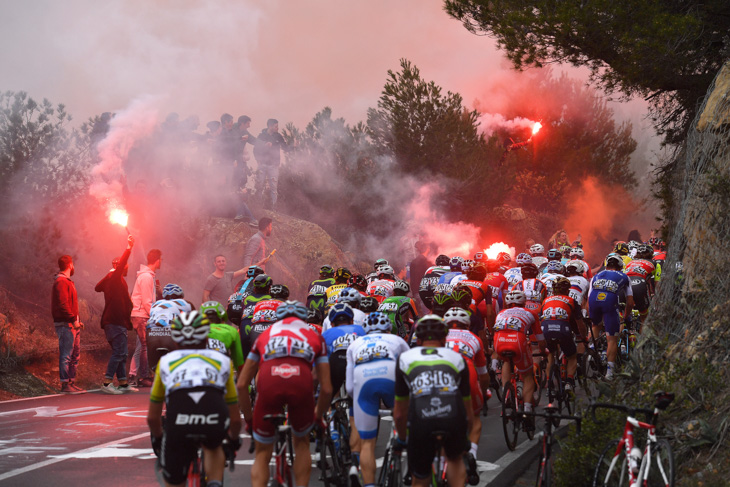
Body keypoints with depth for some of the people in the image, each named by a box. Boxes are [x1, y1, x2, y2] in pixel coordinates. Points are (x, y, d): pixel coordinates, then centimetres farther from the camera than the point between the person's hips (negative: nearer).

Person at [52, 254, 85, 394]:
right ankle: (65, 384, -6)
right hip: (65, 324, -10)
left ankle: (71, 383, 19)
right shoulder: (61, 282, -12)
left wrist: (76, 320, 14)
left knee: (75, 354, 14)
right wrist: (73, 320, -19)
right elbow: (63, 304, -21)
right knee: (66, 355, -8)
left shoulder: (67, 281, 20)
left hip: (72, 325, 10)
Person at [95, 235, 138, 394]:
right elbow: (121, 262, -23)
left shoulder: (109, 277, 18)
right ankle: (107, 383, -16)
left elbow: (97, 287, 34)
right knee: (119, 352, -12)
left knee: (120, 353, 12)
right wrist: (129, 247, -20)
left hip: (111, 320, 10)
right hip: (117, 321, -10)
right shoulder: (115, 277, -7)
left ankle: (123, 383, 15)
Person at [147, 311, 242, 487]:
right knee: (213, 447, 36)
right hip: (215, 422, 1)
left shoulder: (166, 361, 31)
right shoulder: (221, 360, 30)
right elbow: (235, 419, 36)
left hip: (179, 421, -1)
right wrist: (234, 440, 56)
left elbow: (152, 417, 37)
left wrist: (157, 440, 57)